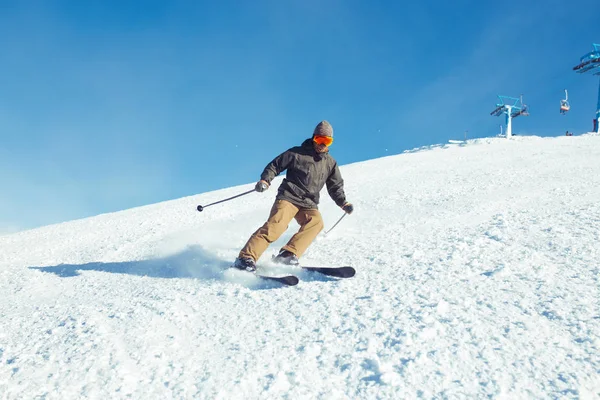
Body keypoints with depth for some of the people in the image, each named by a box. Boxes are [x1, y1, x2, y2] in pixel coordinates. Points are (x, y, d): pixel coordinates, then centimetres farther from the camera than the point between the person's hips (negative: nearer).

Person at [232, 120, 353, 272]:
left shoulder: (330, 163, 16)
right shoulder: (297, 153, 3)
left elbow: (336, 187, 24)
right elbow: (275, 165, 6)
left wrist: (343, 203, 9)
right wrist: (265, 180, -11)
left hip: (309, 204, 4)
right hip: (288, 197, -4)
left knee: (316, 221, -29)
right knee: (276, 225, -27)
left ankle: (288, 255, -34)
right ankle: (246, 257, -30)